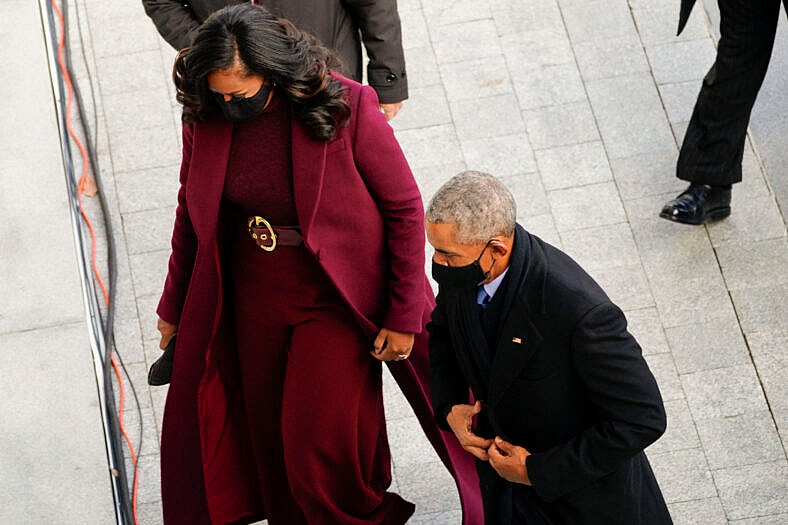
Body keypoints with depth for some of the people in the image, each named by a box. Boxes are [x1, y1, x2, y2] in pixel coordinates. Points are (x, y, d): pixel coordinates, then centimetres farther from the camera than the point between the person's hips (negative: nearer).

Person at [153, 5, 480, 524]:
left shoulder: (347, 107, -23)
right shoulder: (206, 115, -10)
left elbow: (404, 209, -13)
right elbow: (193, 209, 6)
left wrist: (404, 316, -11)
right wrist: (175, 305, 14)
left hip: (336, 304, -4)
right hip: (255, 300, 4)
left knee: (320, 447, 1)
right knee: (270, 440, 18)